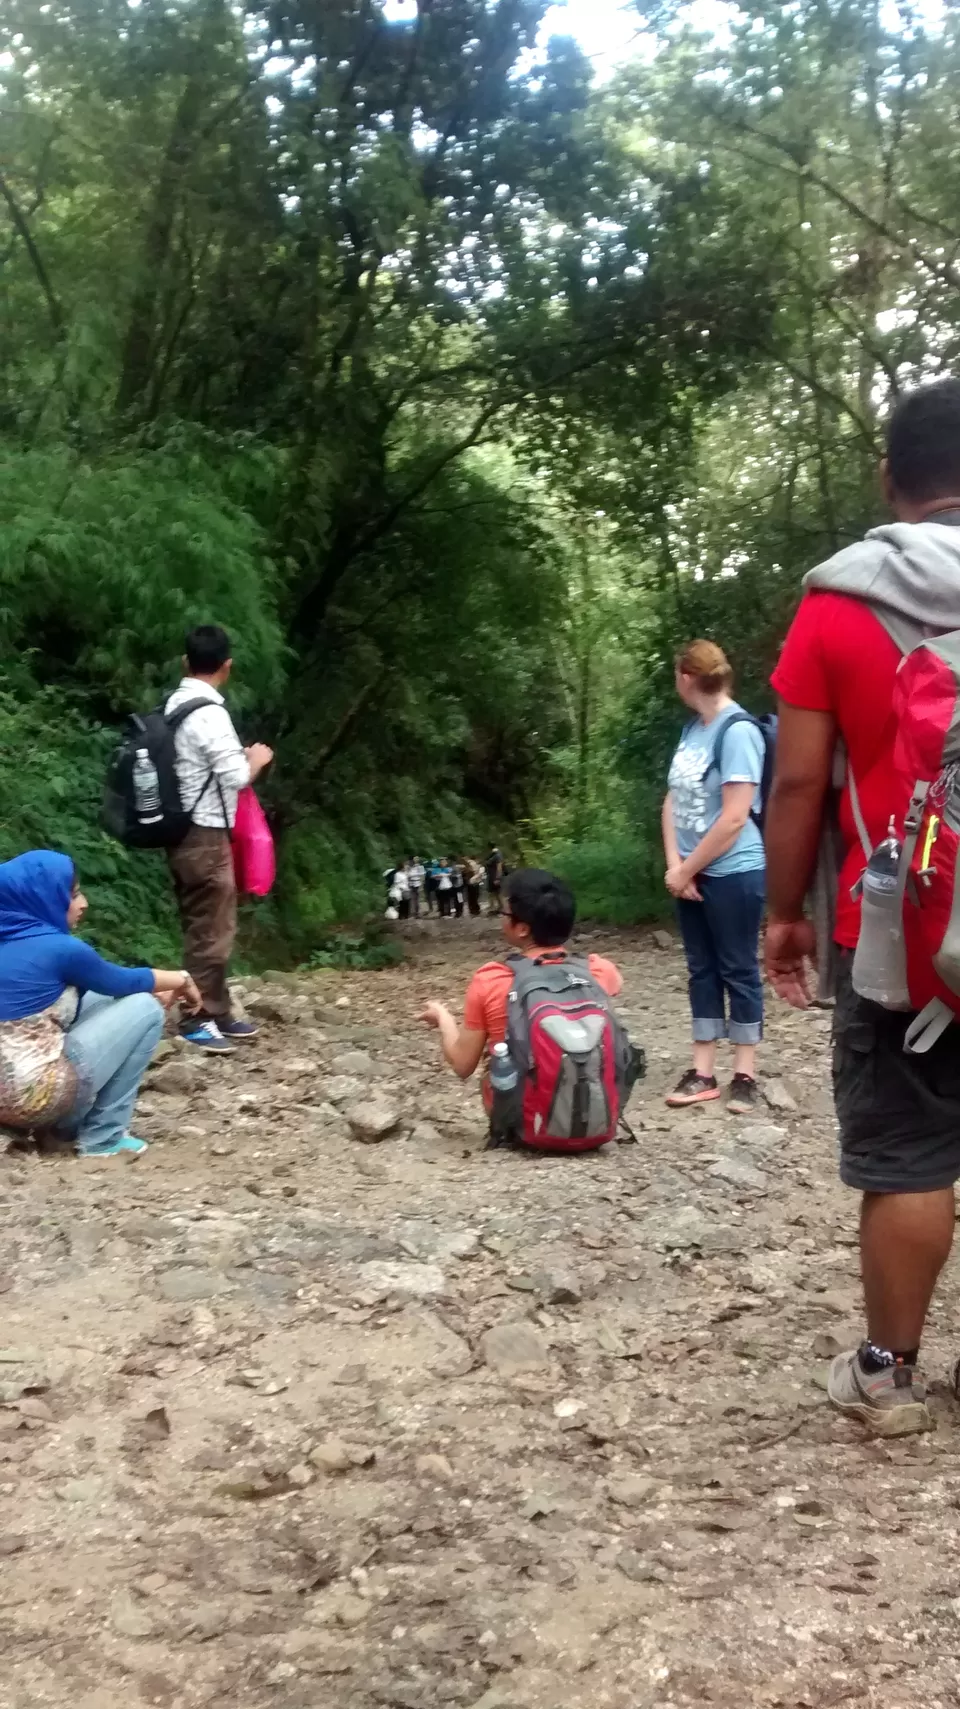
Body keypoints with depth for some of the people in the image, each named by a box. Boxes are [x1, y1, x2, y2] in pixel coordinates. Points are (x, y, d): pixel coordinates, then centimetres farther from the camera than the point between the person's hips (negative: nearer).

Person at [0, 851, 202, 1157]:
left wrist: (159, 989, 24)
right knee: (145, 1008, 1)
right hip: (32, 1095, -8)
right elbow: (123, 981, 3)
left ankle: (71, 1120, 18)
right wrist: (183, 980, 20)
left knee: (102, 1000, 20)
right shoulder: (56, 948, -14)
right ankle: (102, 1137, 3)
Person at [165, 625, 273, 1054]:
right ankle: (199, 1020, 4)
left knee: (202, 929, 15)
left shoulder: (174, 705, 9)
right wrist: (256, 759, 1)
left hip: (186, 833, 9)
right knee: (211, 932, -2)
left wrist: (240, 758, 16)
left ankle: (216, 1012, 24)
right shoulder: (209, 713, -18)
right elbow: (236, 777, -18)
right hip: (205, 836, -9)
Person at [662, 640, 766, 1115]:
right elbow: (673, 799, 8)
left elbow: (734, 818, -20)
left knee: (738, 970, 2)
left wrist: (686, 870, -12)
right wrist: (674, 865, -5)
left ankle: (744, 1075, 12)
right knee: (702, 970, 10)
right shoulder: (693, 728, 7)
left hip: (733, 874, -8)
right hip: (693, 873, 8)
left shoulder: (738, 731, -16)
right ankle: (702, 1073, 16)